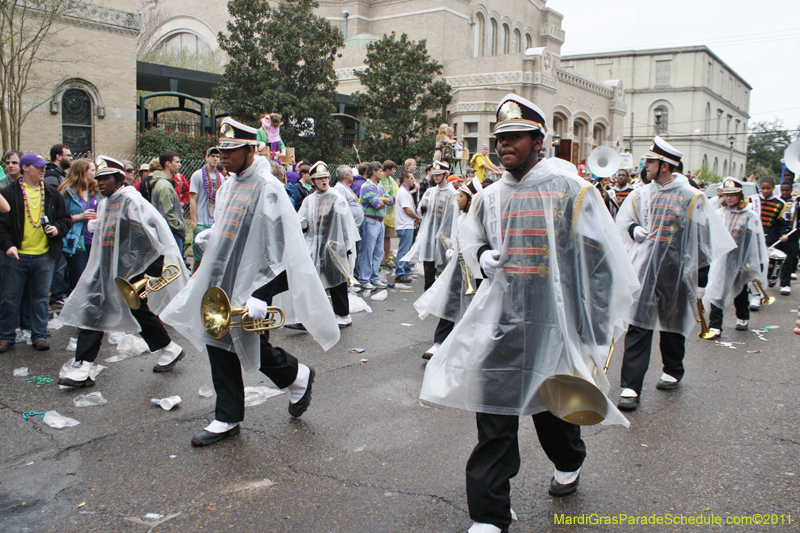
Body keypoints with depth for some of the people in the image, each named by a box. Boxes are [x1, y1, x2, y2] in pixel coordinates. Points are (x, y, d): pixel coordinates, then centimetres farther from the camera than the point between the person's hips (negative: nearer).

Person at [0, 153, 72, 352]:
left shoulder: (52, 194, 9)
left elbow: (66, 219, 16)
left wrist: (58, 229, -5)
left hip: (44, 255, 2)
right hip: (16, 254, -2)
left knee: (40, 297, 9)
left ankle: (39, 335, 20)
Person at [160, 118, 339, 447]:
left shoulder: (267, 188, -16)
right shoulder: (229, 185, 11)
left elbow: (279, 249, -20)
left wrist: (260, 295, -24)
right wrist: (211, 235, 6)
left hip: (250, 284, -8)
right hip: (220, 281, 8)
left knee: (254, 348, 1)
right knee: (219, 345, 11)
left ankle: (298, 377, 32)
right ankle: (227, 419, 24)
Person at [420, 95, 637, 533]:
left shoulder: (569, 191, -7)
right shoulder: (490, 198, 7)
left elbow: (600, 262, -6)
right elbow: (472, 237, 25)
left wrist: (593, 328, -9)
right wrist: (482, 256, 1)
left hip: (553, 320, -3)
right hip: (501, 320, 3)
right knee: (494, 416, 0)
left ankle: (568, 463, 51)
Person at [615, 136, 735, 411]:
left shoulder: (691, 197, -5)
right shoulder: (641, 194, 6)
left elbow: (703, 239, -2)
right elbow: (623, 221, 21)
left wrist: (701, 278, -3)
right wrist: (635, 230, -3)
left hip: (676, 271, -2)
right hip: (645, 268, 2)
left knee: (673, 324, 15)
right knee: (638, 326, -7)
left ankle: (673, 371, 39)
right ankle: (630, 387, -7)